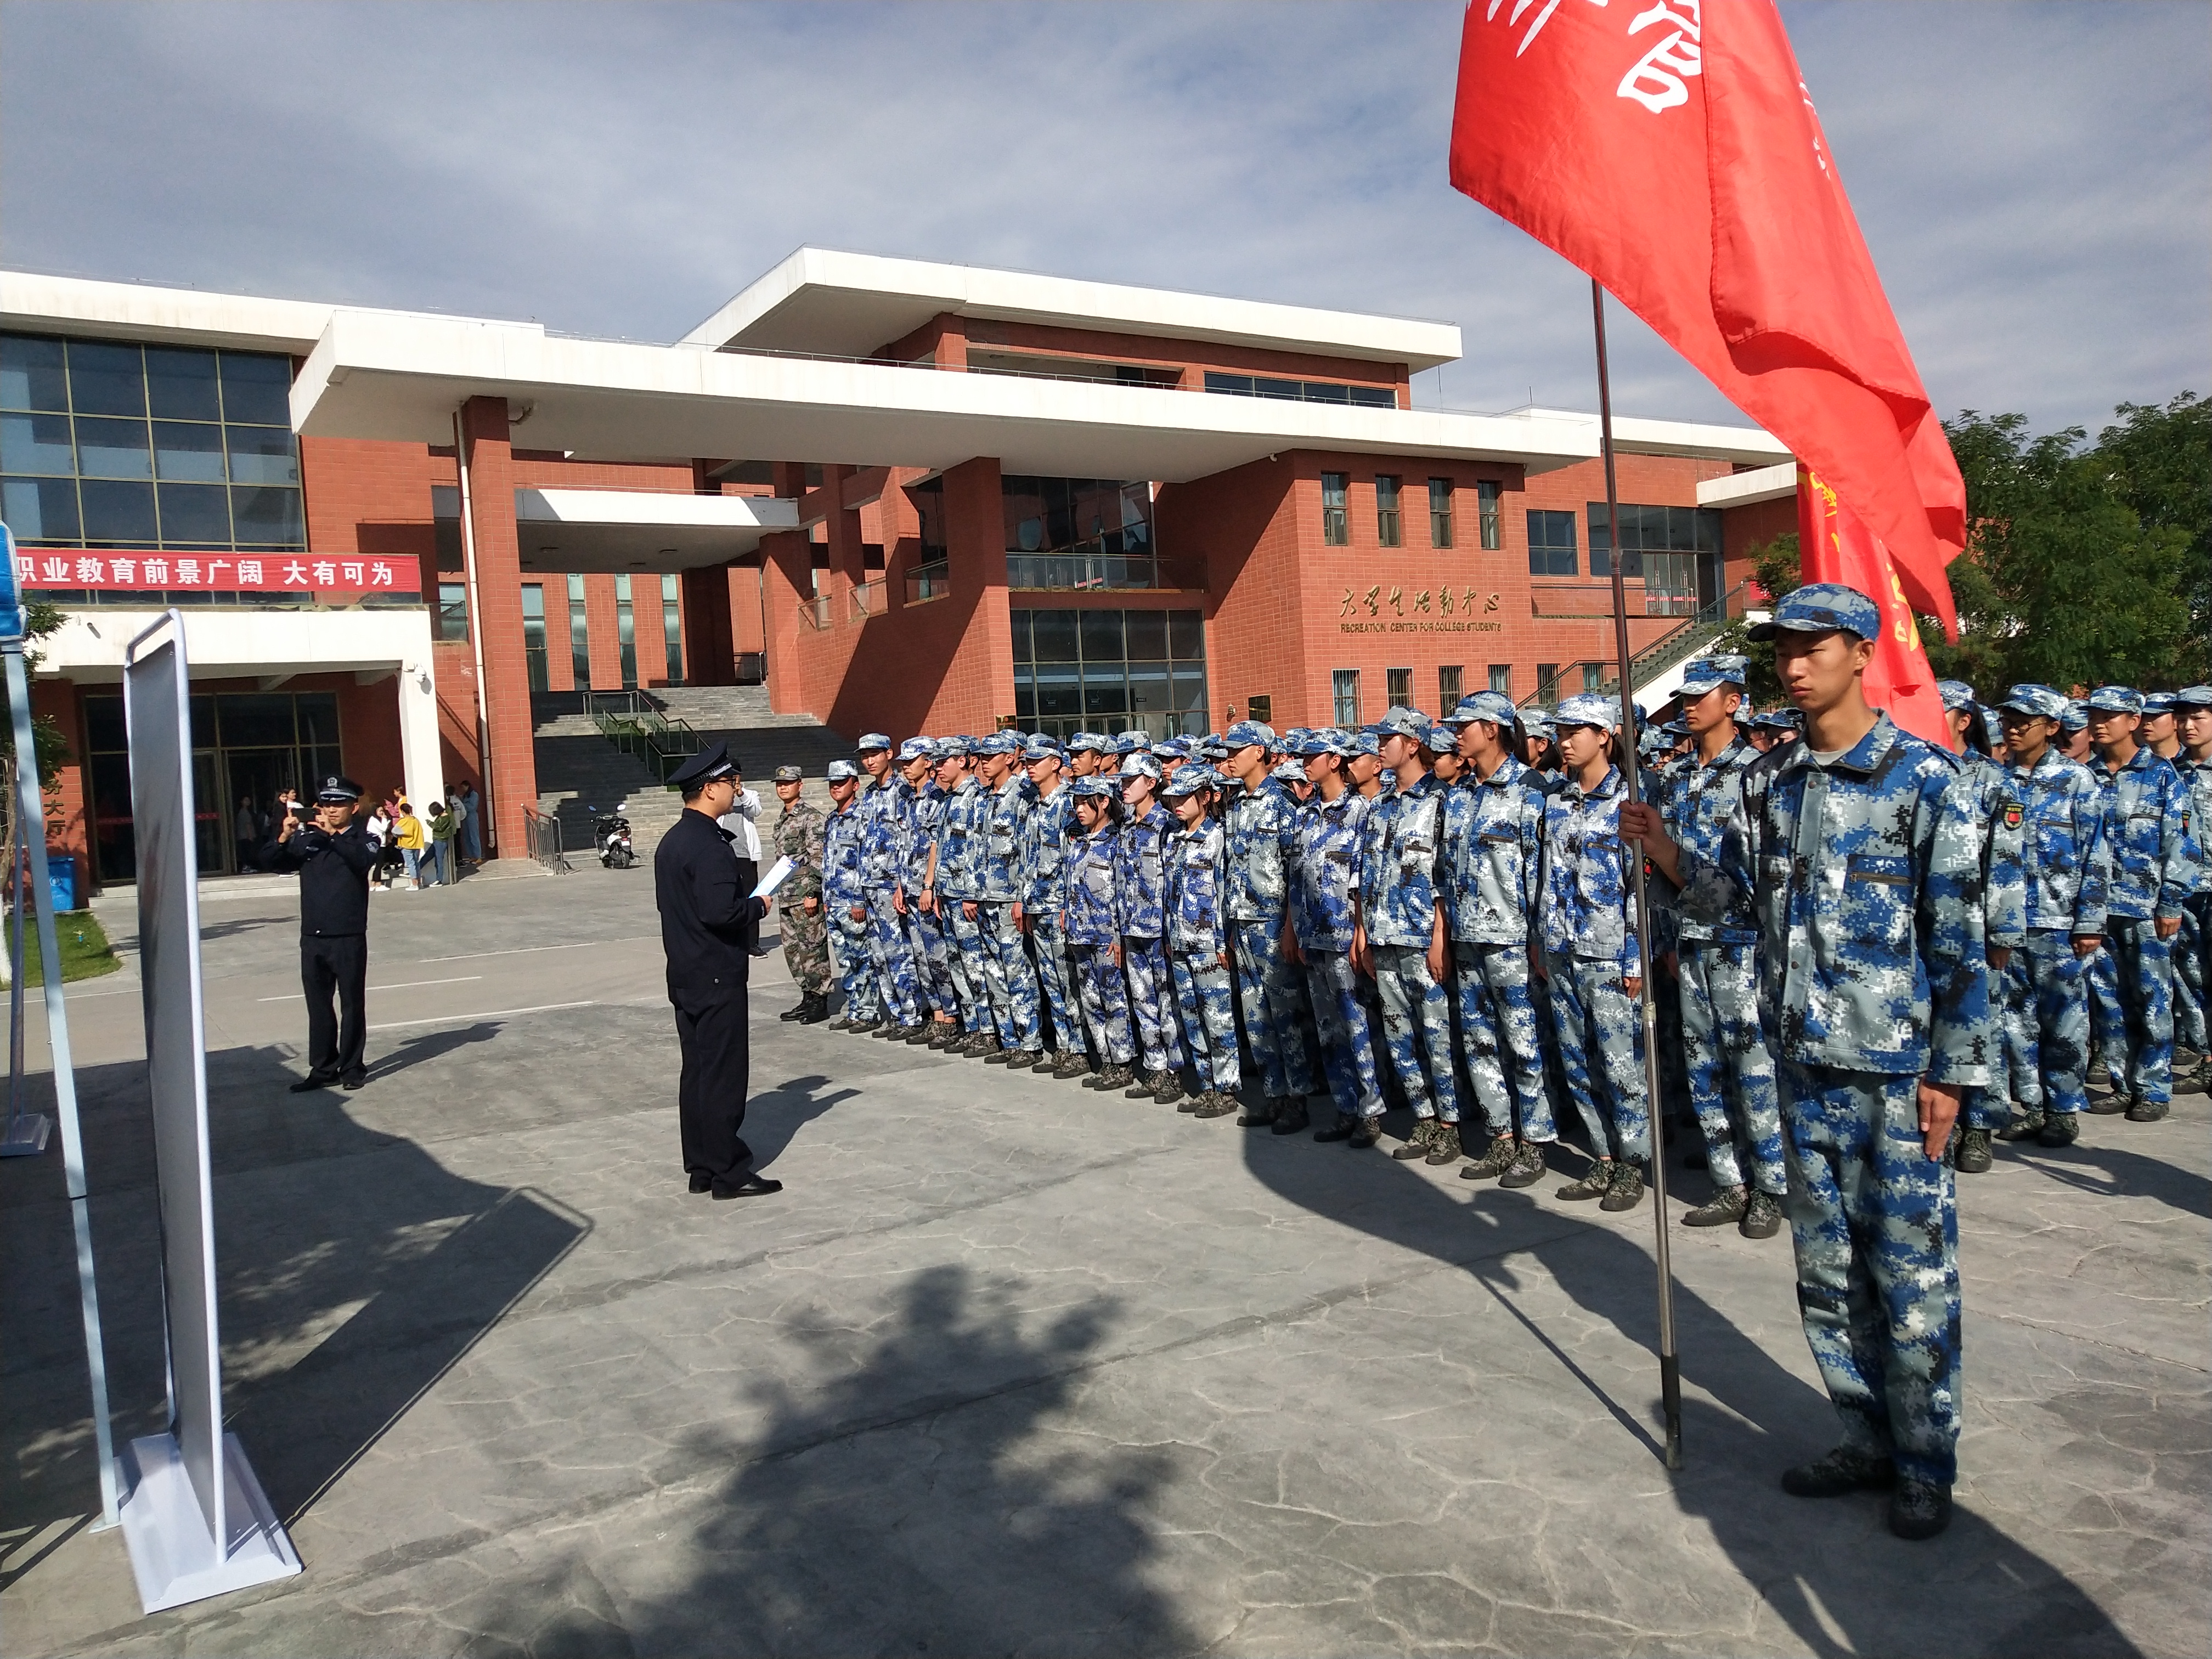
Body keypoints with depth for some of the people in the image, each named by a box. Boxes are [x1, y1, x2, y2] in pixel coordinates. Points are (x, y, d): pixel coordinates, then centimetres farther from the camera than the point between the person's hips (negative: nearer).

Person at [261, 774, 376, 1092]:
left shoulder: (363, 839, 0)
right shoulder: (306, 838, 9)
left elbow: (363, 861, -21)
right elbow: (269, 861, 4)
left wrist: (334, 834, -29)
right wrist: (284, 837, -13)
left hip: (349, 937, -4)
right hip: (312, 937, 4)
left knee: (352, 1004, 4)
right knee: (318, 1006, 10)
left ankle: (351, 1068, 13)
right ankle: (323, 1069, 19)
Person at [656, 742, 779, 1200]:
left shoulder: (672, 840, 11)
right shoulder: (708, 844, -19)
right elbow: (721, 911, -29)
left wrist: (746, 903, 16)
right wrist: (758, 906, -10)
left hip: (685, 973, 10)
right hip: (717, 975, -10)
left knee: (697, 1070, 13)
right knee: (723, 1072, -3)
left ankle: (700, 1167, 20)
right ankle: (729, 1172, 4)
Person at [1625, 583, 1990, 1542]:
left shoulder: (1923, 778, -9)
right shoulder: (1769, 783, 8)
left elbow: (1959, 937, -9)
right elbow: (1727, 892, 11)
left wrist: (1950, 1071, -11)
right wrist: (1667, 856, -9)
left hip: (1897, 1067, -5)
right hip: (1805, 1064, 6)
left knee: (1911, 1269, 4)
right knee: (1826, 1264, 14)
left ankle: (1927, 1465, 21)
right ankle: (1868, 1439, 30)